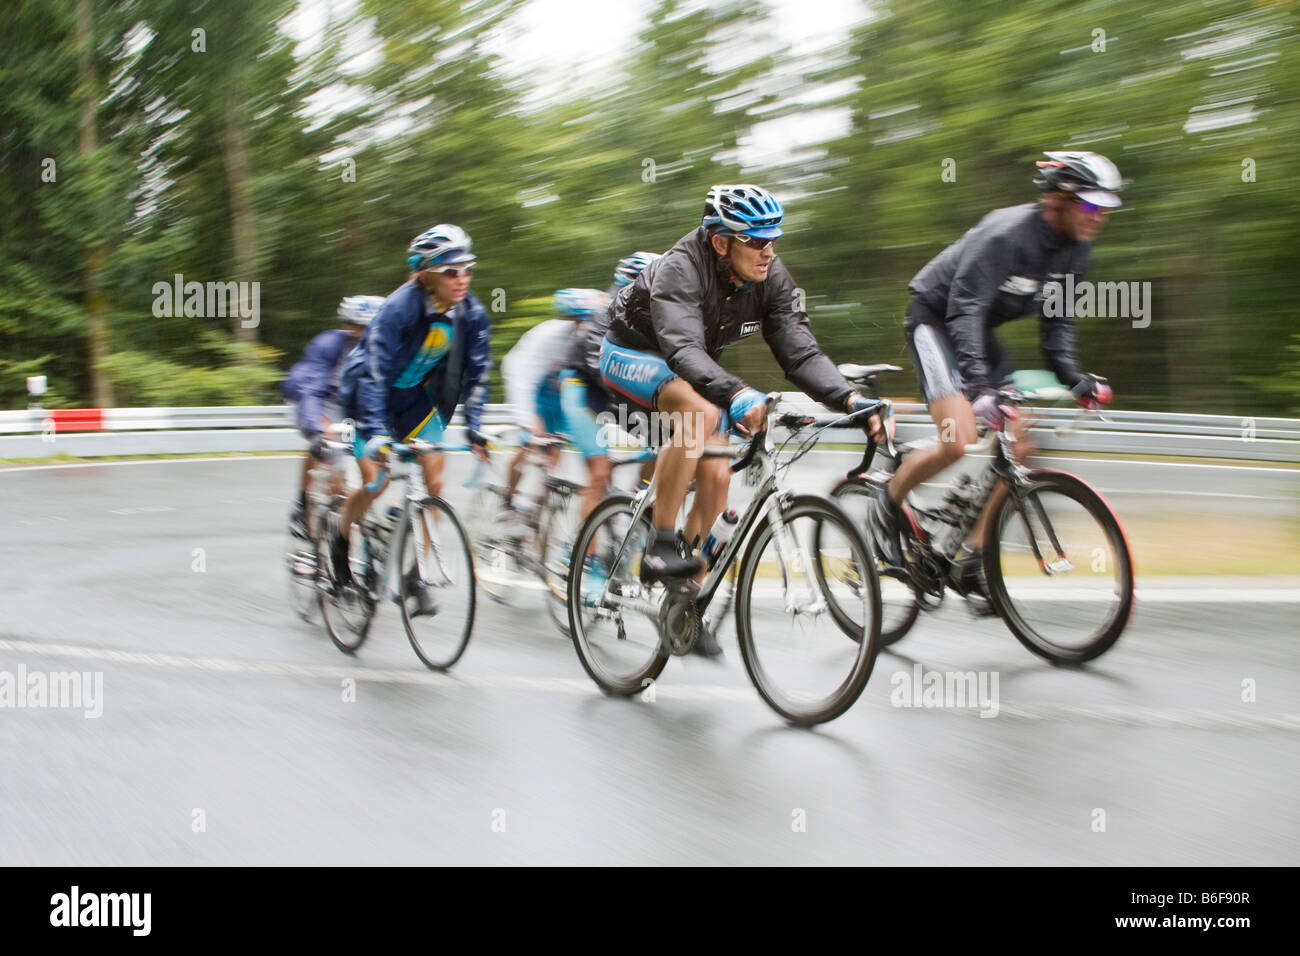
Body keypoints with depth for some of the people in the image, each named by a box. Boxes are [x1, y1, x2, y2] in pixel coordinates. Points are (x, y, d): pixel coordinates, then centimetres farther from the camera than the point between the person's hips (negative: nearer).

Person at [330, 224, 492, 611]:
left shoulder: (471, 313, -17)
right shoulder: (400, 307, -31)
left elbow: (475, 375, -7)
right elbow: (373, 372, -33)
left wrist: (474, 428, -15)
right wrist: (376, 432, -41)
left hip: (415, 394, 4)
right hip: (369, 391, -4)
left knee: (434, 478, -11)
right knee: (377, 480, -13)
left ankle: (414, 570, 0)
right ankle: (341, 541, 18)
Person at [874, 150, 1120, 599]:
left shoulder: (1074, 249, -4)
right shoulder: (1006, 234, -29)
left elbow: (1056, 319, 5)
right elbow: (965, 309, -34)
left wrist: (1071, 373, -12)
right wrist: (979, 384, -45)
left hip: (977, 328, 8)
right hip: (936, 320, -8)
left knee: (1018, 444, -4)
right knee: (960, 442, -24)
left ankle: (970, 559, 3)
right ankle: (888, 507, 2)